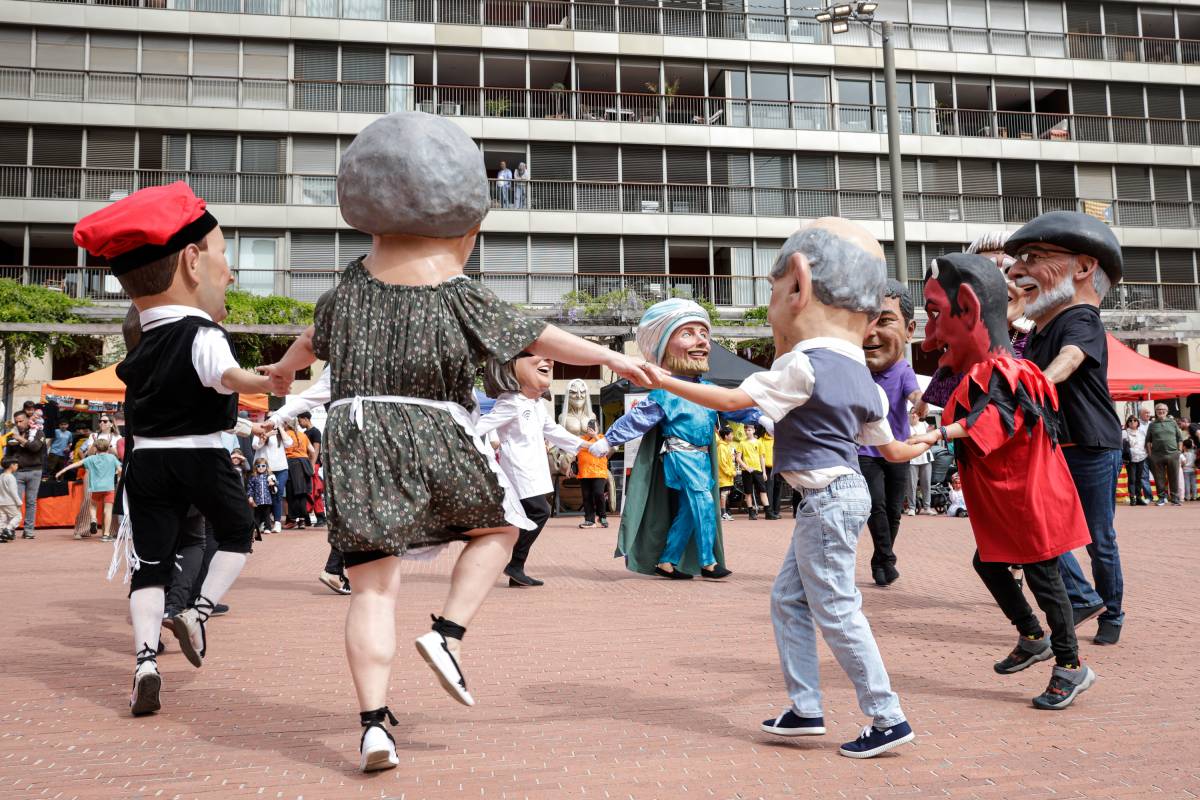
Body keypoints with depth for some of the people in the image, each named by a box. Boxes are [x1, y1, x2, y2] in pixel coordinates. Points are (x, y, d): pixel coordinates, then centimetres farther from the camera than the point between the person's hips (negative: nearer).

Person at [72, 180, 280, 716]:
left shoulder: (142, 346, 10)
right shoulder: (203, 336, -13)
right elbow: (228, 377, -34)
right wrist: (269, 382, -51)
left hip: (146, 461, 5)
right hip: (203, 457, -5)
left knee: (149, 563, 5)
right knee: (236, 531, 19)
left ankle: (145, 658, -8)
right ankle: (199, 611, 3)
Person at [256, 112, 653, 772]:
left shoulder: (352, 284, 10)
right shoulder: (459, 296, -3)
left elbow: (314, 339, 26)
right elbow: (539, 339, 0)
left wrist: (282, 370, 47)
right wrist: (611, 358, 11)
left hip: (354, 436, 4)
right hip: (434, 435, -3)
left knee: (373, 585, 4)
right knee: (499, 525, 21)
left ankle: (373, 723, -1)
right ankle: (447, 631, 6)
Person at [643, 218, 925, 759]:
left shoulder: (803, 365, -15)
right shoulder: (861, 377, 12)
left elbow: (735, 399, -20)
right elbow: (889, 448, 19)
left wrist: (664, 382, -15)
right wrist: (921, 446, 43)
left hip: (827, 498, -10)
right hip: (844, 492, 10)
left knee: (836, 610, -2)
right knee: (788, 598, 15)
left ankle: (887, 718, 5)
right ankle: (805, 710, 20)